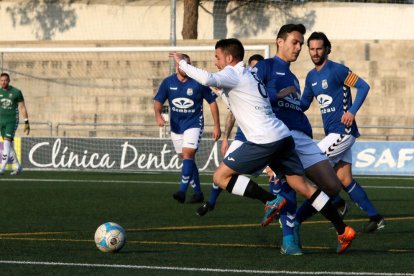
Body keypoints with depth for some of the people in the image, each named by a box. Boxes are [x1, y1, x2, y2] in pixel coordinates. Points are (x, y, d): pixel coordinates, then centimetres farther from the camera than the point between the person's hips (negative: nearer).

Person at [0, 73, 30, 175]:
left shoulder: (16, 92, -4)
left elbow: (22, 108, 0)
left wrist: (27, 122, -3)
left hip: (12, 121, -5)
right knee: (9, 145, 9)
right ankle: (17, 166, 23)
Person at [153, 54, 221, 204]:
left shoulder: (198, 83, -9)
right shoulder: (168, 82, -1)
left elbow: (212, 102, -1)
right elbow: (158, 101, 0)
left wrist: (217, 126, -3)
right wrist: (158, 115, -23)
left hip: (194, 124, -4)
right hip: (176, 126, 4)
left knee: (188, 154, -21)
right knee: (187, 158, 9)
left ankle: (182, 191, -27)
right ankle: (198, 193, 18)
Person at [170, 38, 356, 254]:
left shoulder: (233, 74, -5)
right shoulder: (248, 75, 23)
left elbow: (207, 79, -24)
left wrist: (182, 63, -12)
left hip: (264, 141, -9)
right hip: (283, 137, 9)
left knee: (221, 176, -3)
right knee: (303, 186, 9)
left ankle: (271, 200, -11)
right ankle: (343, 230, 4)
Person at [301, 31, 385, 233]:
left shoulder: (337, 70, -10)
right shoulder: (311, 77, 14)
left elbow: (363, 86, -13)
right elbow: (303, 104, 22)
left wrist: (352, 111, -22)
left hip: (342, 131, -8)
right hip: (331, 133, 8)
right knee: (345, 180, 5)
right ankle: (375, 218, 10)